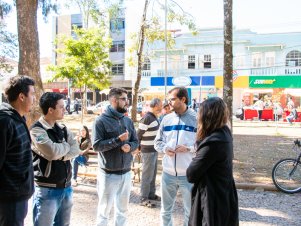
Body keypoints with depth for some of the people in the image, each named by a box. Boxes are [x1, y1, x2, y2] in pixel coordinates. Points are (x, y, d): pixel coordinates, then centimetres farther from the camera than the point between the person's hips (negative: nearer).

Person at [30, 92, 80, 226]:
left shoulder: (62, 129, 9)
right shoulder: (37, 130, -13)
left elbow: (76, 150, 0)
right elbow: (52, 152, -24)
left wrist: (60, 156, -16)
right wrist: (66, 145, -5)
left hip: (66, 187, 7)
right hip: (47, 190, -6)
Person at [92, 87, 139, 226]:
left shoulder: (128, 121, 5)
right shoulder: (101, 121, -11)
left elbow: (135, 141, 10)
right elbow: (96, 145, -17)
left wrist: (130, 146, -12)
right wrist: (118, 139, -22)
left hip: (126, 173, 5)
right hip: (108, 174, -5)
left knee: (122, 209, 19)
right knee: (104, 209, 11)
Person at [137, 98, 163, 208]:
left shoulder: (154, 117, 9)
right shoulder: (147, 118, -21)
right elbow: (138, 135, -19)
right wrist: (139, 146, -7)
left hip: (154, 150, 9)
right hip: (148, 151, -9)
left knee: (153, 174, 19)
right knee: (147, 175, 0)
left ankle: (151, 194, 33)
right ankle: (144, 198, 11)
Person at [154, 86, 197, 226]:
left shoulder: (196, 118, -7)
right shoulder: (166, 119, 5)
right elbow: (157, 141, 11)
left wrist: (190, 148, -18)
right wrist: (165, 148, -9)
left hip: (189, 174, -3)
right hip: (168, 173, 4)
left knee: (190, 211, 13)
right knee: (165, 209, 19)